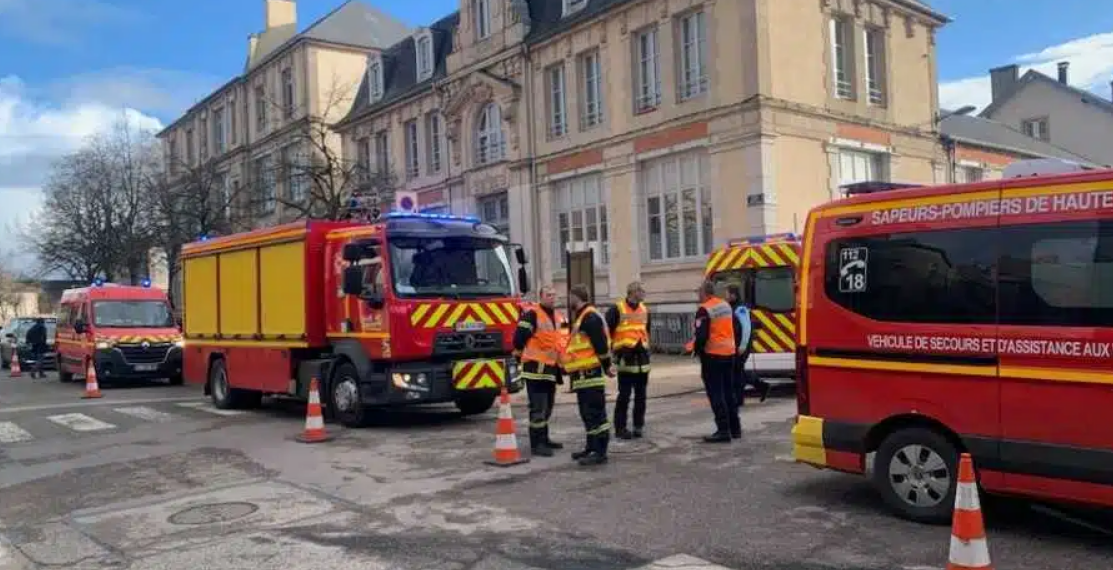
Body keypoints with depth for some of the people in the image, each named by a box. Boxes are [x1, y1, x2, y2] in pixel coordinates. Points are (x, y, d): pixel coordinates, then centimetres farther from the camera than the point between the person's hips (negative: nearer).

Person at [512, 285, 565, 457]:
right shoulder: (532, 314, -13)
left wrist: (560, 359, 22)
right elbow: (520, 336, -18)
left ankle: (544, 439, 27)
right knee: (538, 408, -8)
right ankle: (536, 444, -3)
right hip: (536, 367, -9)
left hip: (551, 368, 9)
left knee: (547, 407, 16)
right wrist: (520, 353, -10)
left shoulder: (557, 316, 15)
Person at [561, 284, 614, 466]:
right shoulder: (582, 317, 19)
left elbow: (601, 344, -19)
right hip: (584, 376, 11)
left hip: (591, 374, -11)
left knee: (595, 414, -8)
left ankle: (600, 453, -6)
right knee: (588, 414, 17)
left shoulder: (590, 317, -15)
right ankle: (591, 448, 26)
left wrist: (607, 366, -15)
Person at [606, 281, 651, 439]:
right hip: (625, 356, -6)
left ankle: (638, 425, 20)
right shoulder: (617, 309, -7)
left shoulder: (644, 310, 12)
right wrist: (612, 348, -8)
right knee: (624, 395, -5)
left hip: (642, 356, 6)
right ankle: (620, 428, 3)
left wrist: (646, 347, 16)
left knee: (641, 394, 10)